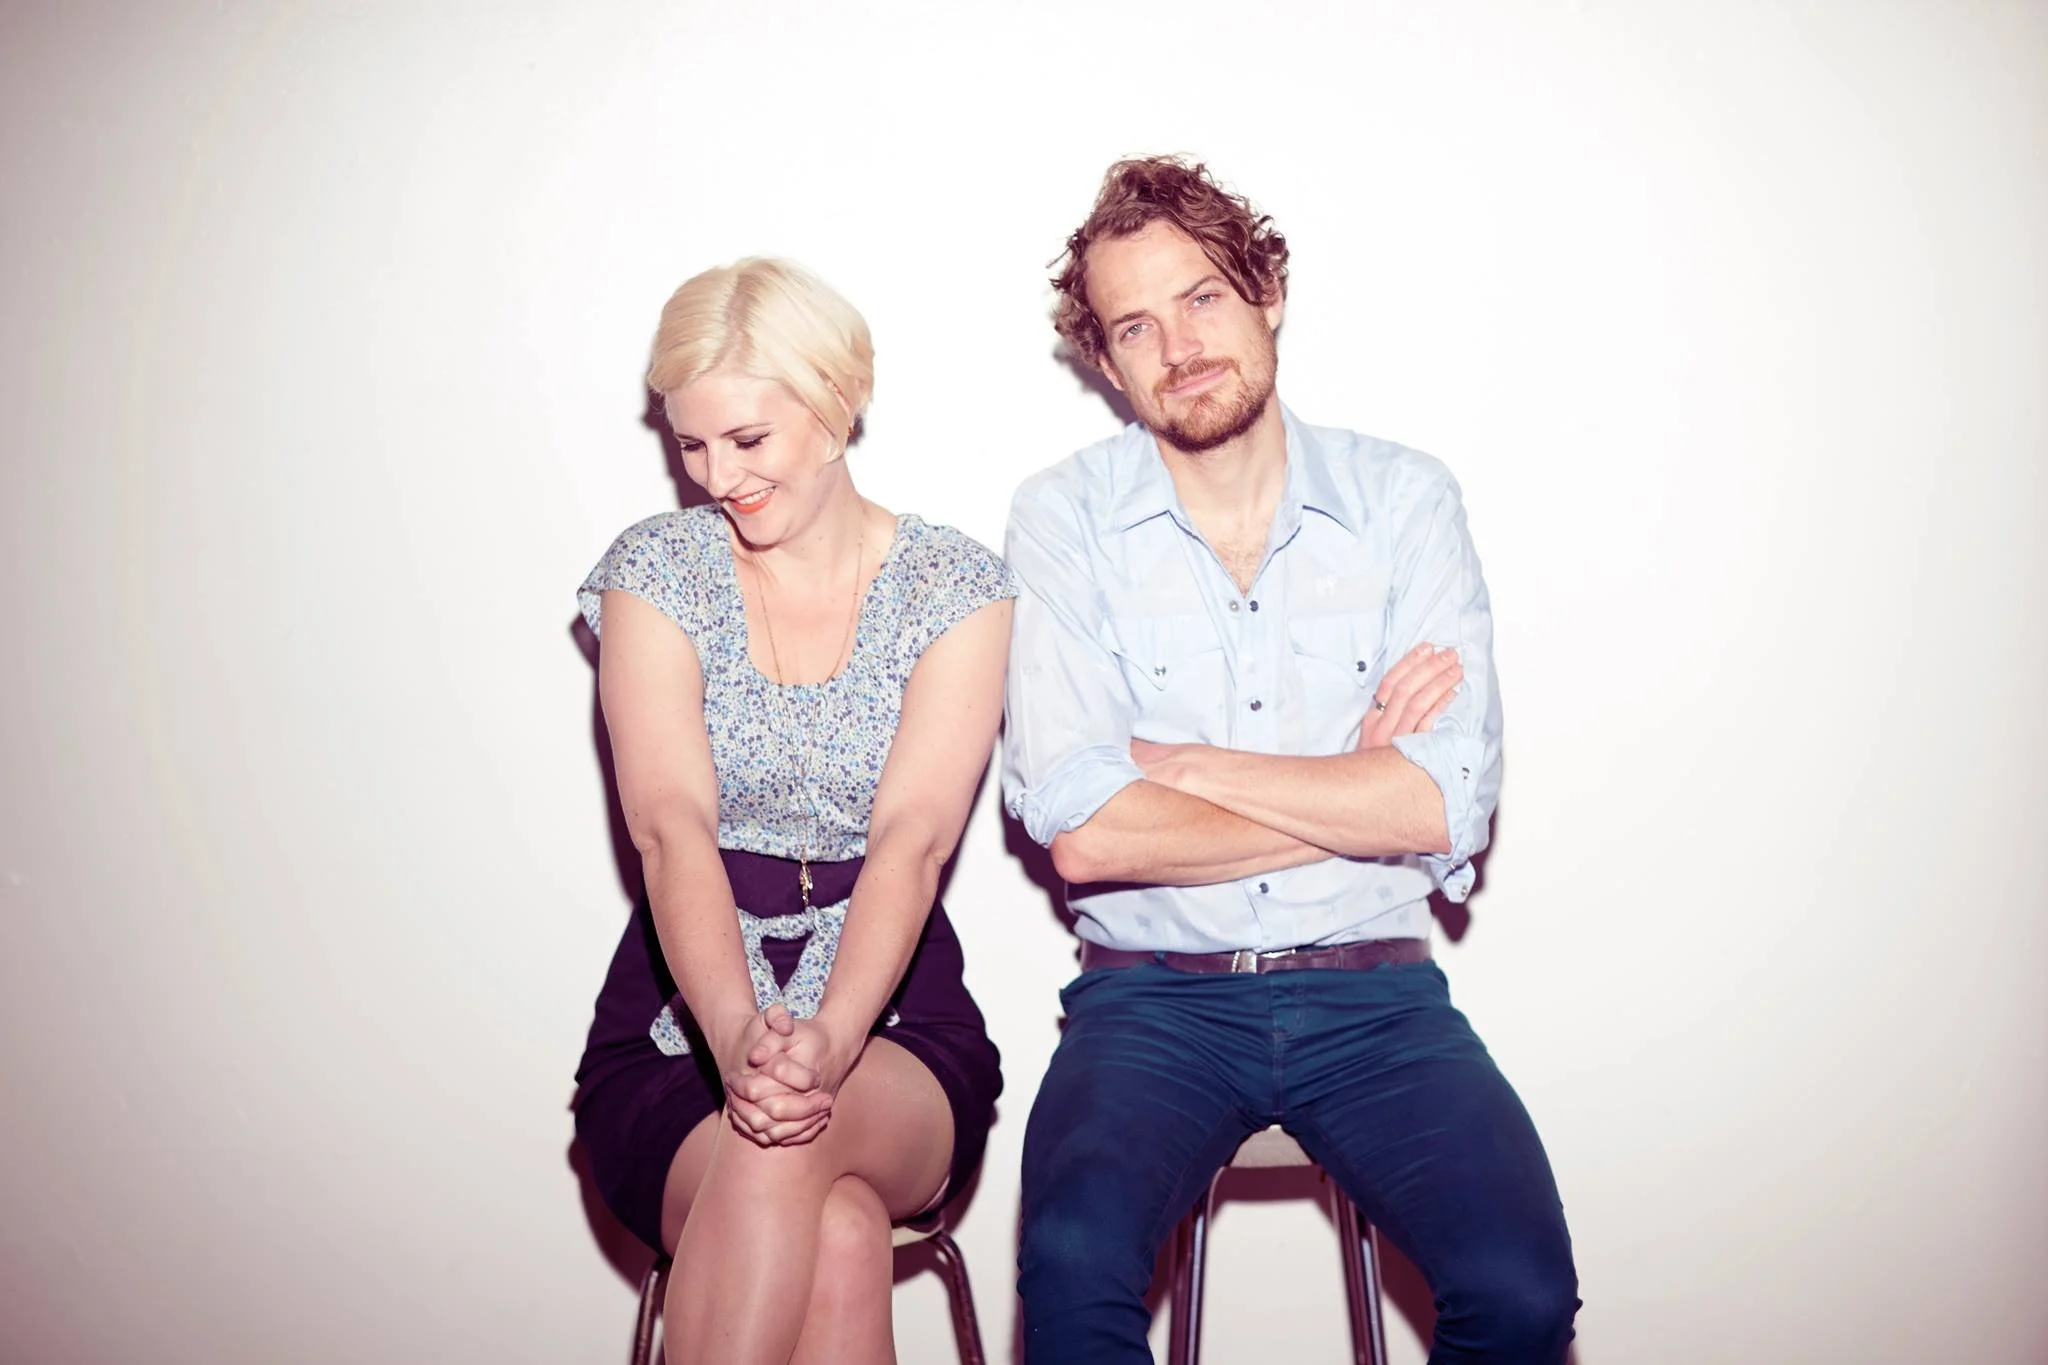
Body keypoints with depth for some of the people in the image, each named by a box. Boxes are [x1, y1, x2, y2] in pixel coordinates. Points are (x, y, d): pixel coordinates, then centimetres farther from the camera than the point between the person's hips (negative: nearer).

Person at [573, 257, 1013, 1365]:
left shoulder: (954, 587, 1)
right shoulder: (656, 571, 3)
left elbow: (912, 836, -12)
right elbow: (671, 824, -12)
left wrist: (832, 1039, -31)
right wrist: (738, 1027, -31)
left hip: (897, 1033, 0)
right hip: (681, 1024, 0)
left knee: (785, 1145, -36)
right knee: (836, 1239, -32)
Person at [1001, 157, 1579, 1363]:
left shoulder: (1403, 500, 3)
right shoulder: (1064, 519, 0)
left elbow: (1449, 807, -8)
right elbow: (1080, 833, -12)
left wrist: (1181, 763, -7)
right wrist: (1353, 790, -6)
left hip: (1372, 993, 1)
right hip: (1156, 993, -1)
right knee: (1076, 1261, -29)